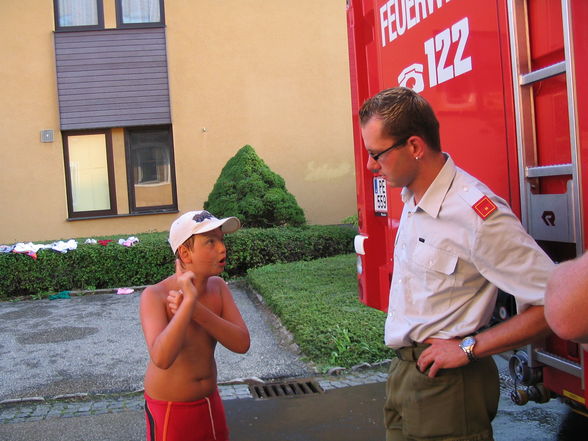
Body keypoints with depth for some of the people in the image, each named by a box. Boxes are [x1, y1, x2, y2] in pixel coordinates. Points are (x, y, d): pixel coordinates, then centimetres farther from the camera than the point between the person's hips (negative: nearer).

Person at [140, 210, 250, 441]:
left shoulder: (218, 286, -8)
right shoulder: (155, 296, -24)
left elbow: (242, 343, -18)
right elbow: (161, 359, -38)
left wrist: (197, 311, -30)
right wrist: (189, 301, -40)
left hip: (210, 401, 5)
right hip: (169, 409, -5)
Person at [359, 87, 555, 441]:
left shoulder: (477, 212, -23)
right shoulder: (412, 197, 4)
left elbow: (555, 303, -22)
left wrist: (469, 347, -19)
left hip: (446, 385, -8)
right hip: (404, 372, 8)